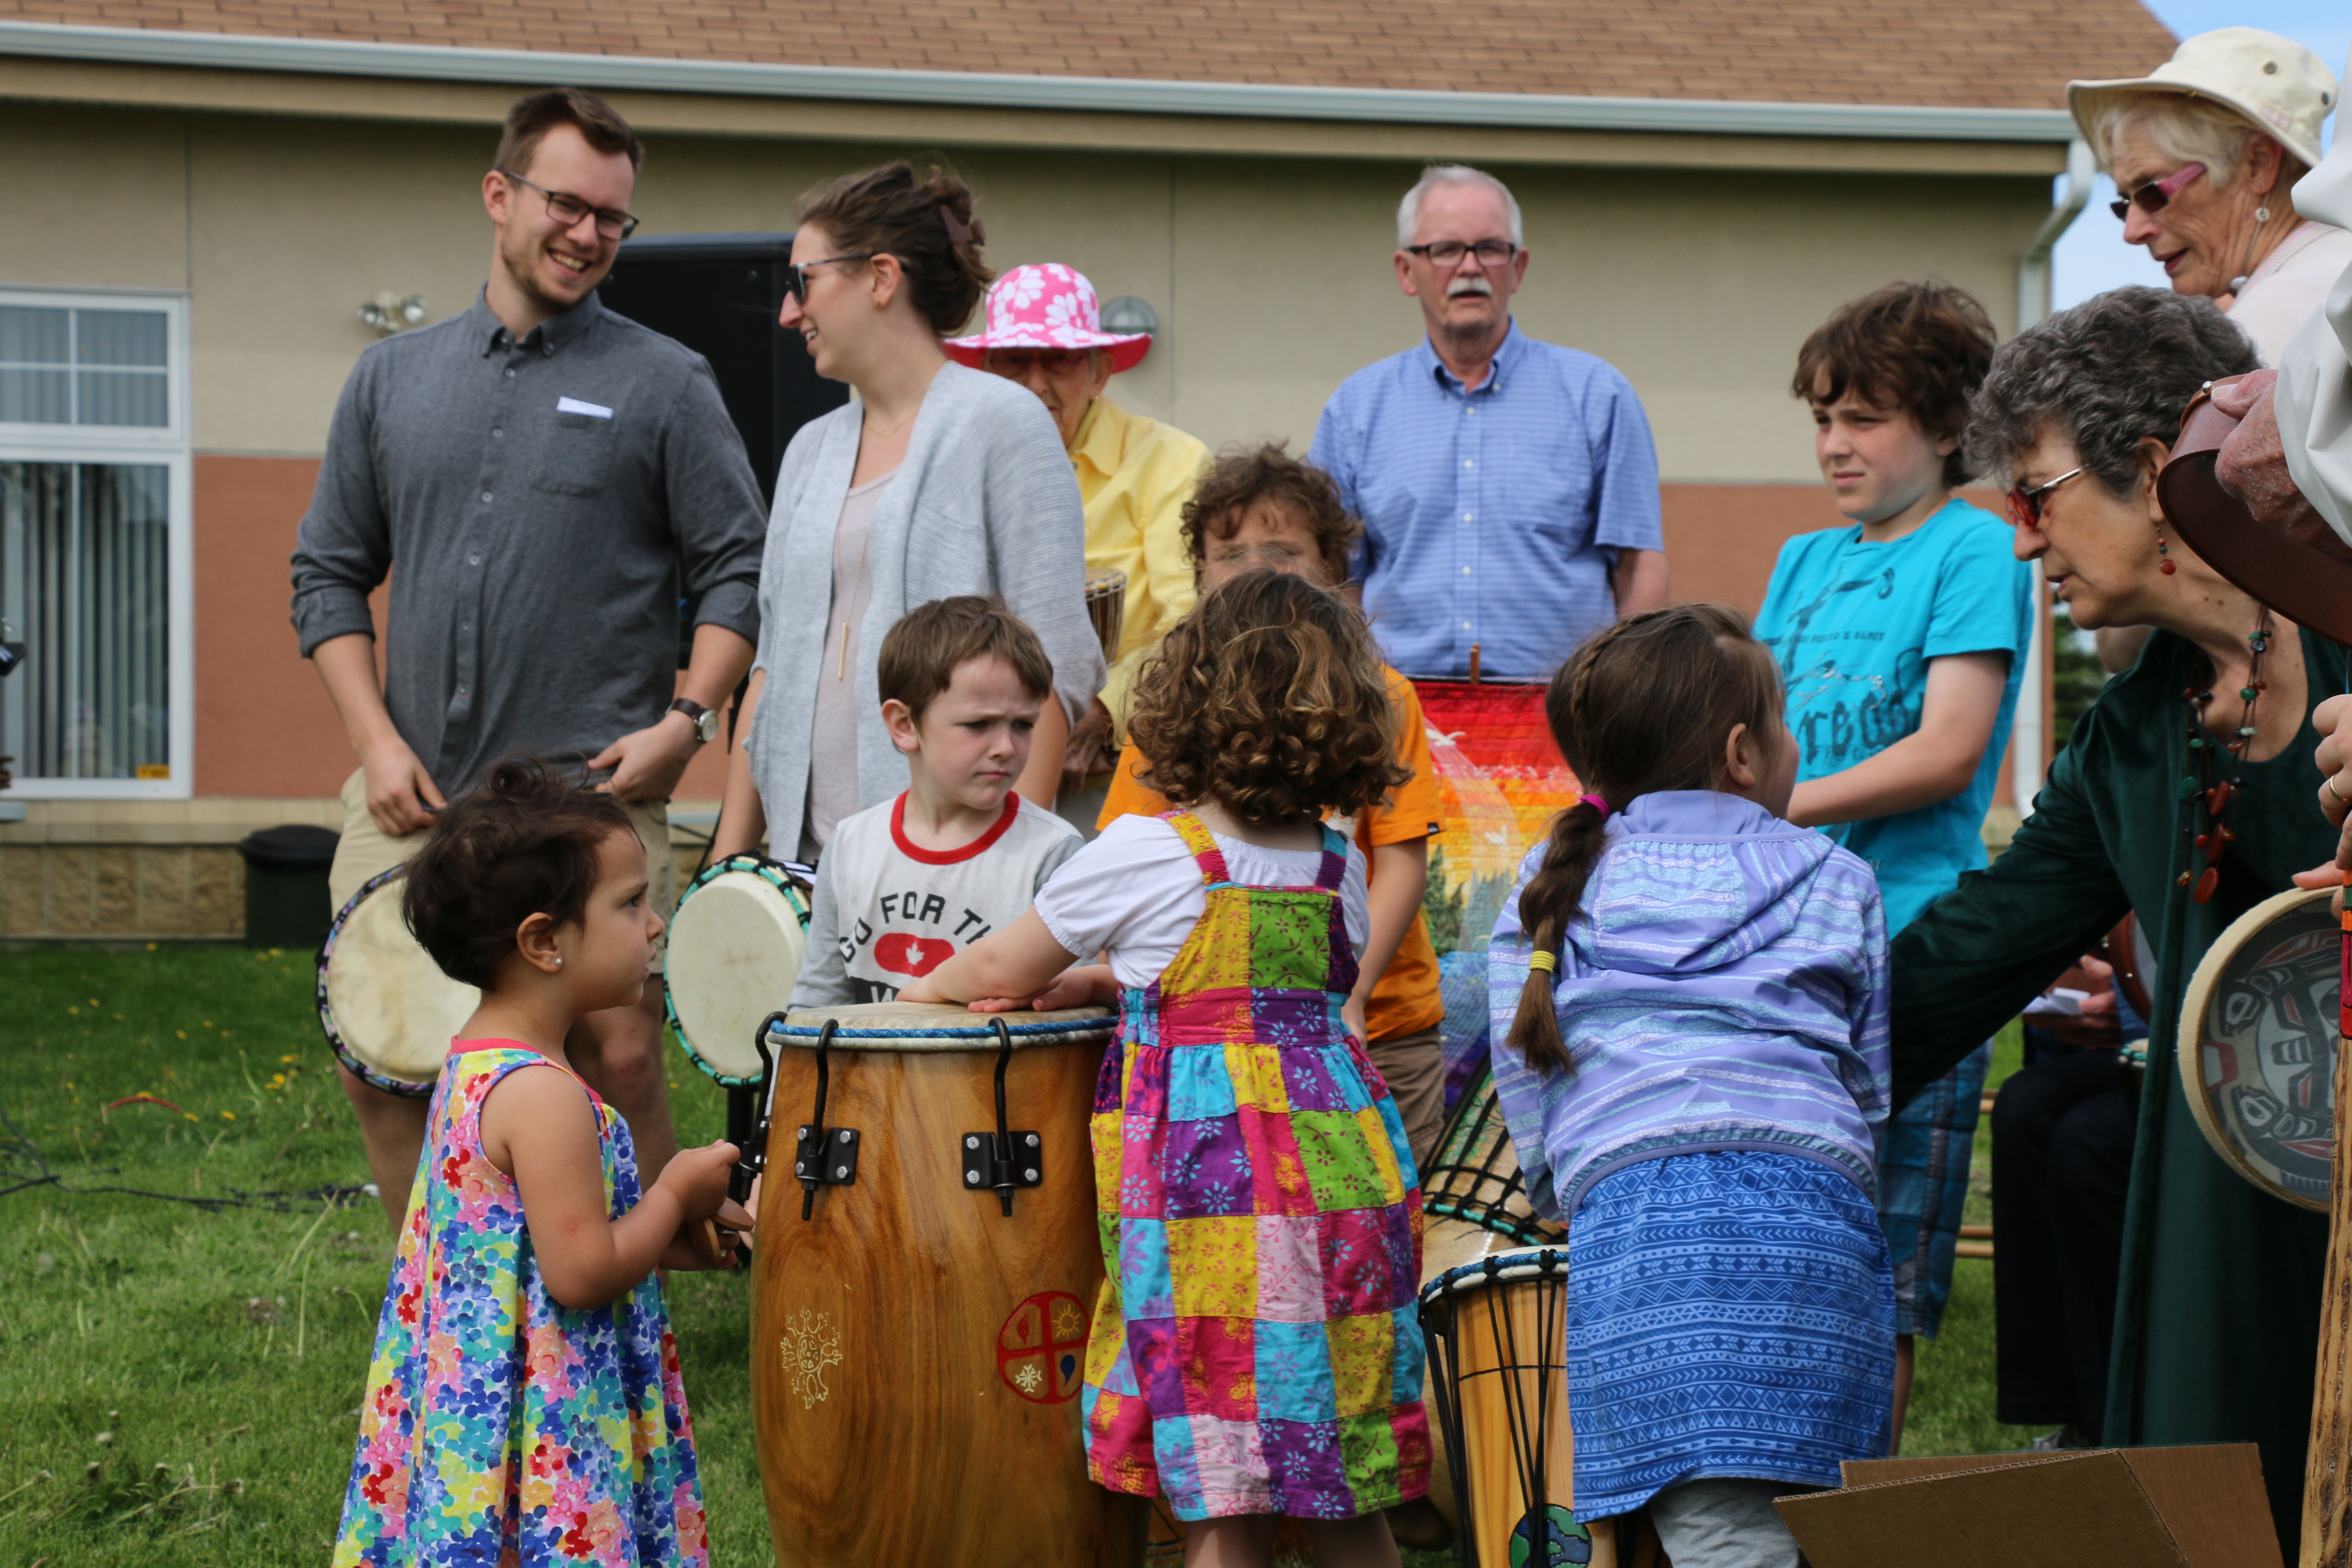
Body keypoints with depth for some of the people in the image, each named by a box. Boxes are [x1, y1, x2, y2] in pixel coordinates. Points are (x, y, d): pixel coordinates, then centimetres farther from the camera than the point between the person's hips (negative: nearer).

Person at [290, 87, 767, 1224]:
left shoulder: (664, 386, 5)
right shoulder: (393, 379, 13)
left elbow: (738, 573, 4)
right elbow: (330, 574, 14)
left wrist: (685, 720, -10)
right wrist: (377, 739, 2)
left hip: (593, 801, -3)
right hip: (414, 798, 3)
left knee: (618, 1058, -9)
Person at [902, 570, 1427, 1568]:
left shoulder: (1142, 854, -7)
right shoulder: (1339, 866, 8)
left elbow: (1001, 972, 7)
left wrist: (926, 989, 28)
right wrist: (1090, 983, 25)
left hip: (1207, 1176, -5)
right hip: (1343, 1164, 6)